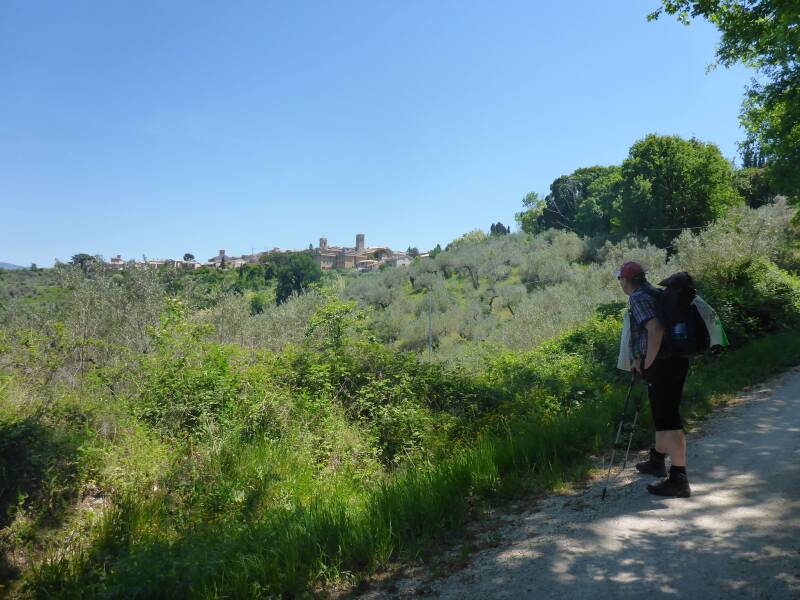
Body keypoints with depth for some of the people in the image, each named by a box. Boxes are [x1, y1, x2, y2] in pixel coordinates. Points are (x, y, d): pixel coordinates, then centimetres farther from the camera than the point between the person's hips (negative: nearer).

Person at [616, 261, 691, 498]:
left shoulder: (638, 298, -12)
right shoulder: (656, 293, 17)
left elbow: (655, 330, -25)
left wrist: (647, 363, -14)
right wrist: (642, 359, 23)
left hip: (660, 365, -10)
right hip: (677, 360, 10)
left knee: (668, 420, -7)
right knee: (664, 415, 22)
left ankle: (679, 480, -3)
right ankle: (657, 461, 39)